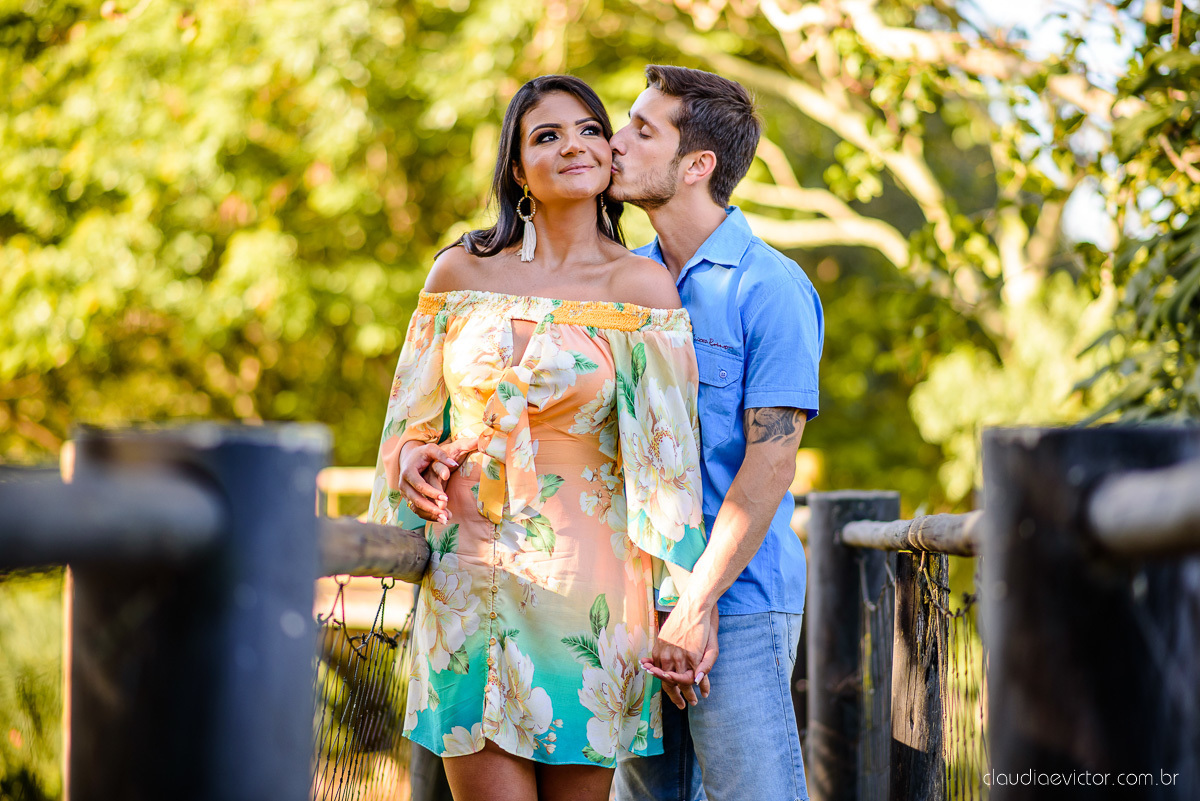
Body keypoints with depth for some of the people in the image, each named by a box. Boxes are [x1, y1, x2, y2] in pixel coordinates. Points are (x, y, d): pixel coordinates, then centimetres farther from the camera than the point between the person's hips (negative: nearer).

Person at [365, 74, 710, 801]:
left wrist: (681, 606, -8)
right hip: (468, 571, 2)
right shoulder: (461, 272, 7)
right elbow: (417, 411, 18)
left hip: (585, 577, -2)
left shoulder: (642, 287, -1)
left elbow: (668, 451, -4)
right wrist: (412, 459, -4)